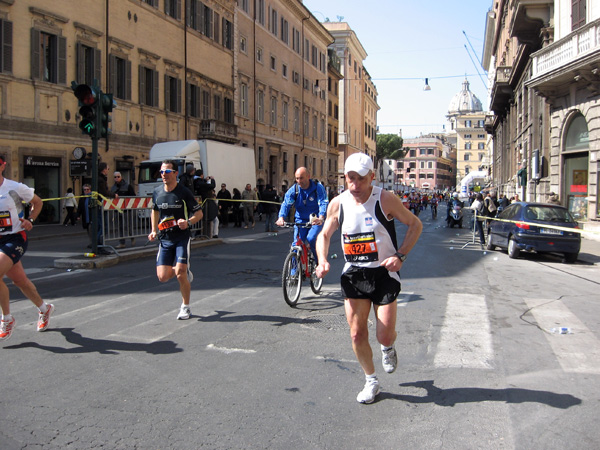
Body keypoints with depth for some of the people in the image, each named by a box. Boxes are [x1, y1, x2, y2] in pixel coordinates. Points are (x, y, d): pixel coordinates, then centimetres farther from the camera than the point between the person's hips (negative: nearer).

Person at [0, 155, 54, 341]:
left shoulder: (16, 188, -9)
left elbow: (37, 202, 8)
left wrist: (30, 220, -7)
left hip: (15, 238, -5)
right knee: (19, 280, 13)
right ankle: (44, 308, 37)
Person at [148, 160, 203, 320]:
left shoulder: (184, 192, -8)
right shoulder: (157, 193, 5)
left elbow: (199, 212, -3)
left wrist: (188, 222, -22)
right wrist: (154, 231, 14)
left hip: (182, 238, -4)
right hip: (164, 239, 4)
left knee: (180, 273, -14)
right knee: (163, 277, -3)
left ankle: (185, 307, 8)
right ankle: (186, 272, 31)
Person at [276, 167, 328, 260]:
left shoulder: (318, 188, -11)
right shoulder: (293, 189, -5)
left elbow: (324, 203, -23)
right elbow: (286, 204, -15)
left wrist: (321, 218, -44)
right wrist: (281, 217, -37)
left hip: (316, 221, -3)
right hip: (300, 220, 3)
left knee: (311, 239, -25)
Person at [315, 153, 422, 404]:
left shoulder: (386, 200, -13)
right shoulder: (338, 204, -4)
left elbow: (415, 225, -2)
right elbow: (324, 235, 10)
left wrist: (400, 256, -13)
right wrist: (322, 260, -9)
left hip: (384, 273, -2)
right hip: (353, 274, 3)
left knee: (385, 336, -3)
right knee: (357, 334, 1)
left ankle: (388, 348, 37)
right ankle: (371, 382, 23)